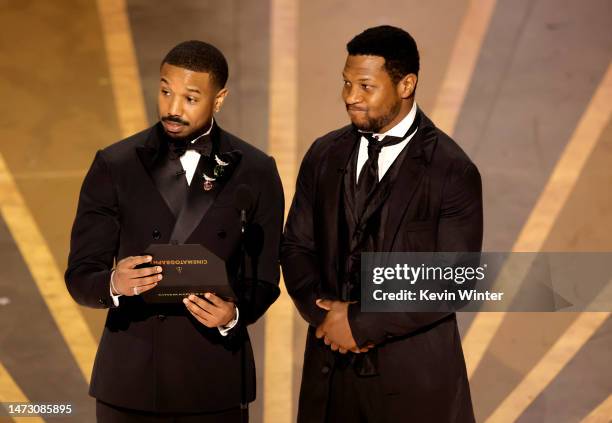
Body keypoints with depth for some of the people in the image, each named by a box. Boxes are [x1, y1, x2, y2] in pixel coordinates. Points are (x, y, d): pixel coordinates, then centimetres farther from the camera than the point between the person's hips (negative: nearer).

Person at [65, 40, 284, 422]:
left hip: (213, 380, 0)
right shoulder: (114, 166, -1)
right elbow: (80, 277, -2)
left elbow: (263, 279, 3)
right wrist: (114, 284, -23)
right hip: (129, 379, 0)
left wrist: (234, 314, -17)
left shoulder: (256, 172, 1)